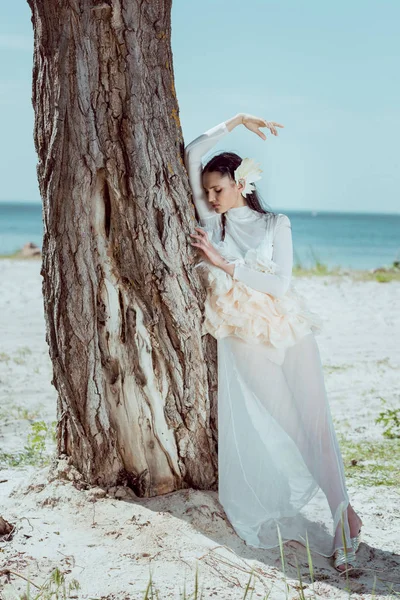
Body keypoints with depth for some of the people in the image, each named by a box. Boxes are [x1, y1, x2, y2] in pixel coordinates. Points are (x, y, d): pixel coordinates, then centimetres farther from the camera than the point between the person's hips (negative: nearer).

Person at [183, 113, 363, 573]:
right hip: (241, 342, 2)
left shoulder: (275, 224, 2)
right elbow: (192, 155, 2)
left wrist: (224, 263, -15)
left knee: (310, 421, -6)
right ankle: (275, 518, 7)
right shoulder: (213, 223, 7)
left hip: (286, 336, -2)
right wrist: (234, 122, 2)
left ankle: (339, 514, -3)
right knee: (254, 432, -1)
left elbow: (279, 282, -11)